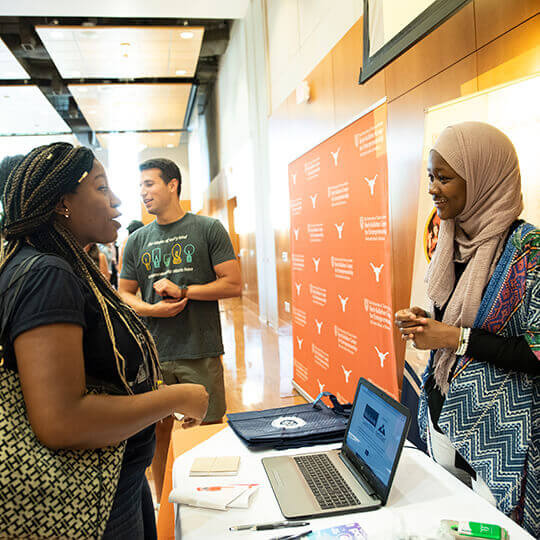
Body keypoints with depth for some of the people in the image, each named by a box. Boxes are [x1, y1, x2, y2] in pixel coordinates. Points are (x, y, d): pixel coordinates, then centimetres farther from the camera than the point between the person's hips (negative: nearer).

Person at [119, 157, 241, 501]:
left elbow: (233, 285, -4)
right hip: (153, 355, 3)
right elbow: (123, 295, 13)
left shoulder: (208, 229, 0)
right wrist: (152, 309, -8)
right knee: (159, 432, 12)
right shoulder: (137, 241, 10)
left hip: (201, 353, -3)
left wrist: (183, 290, -13)